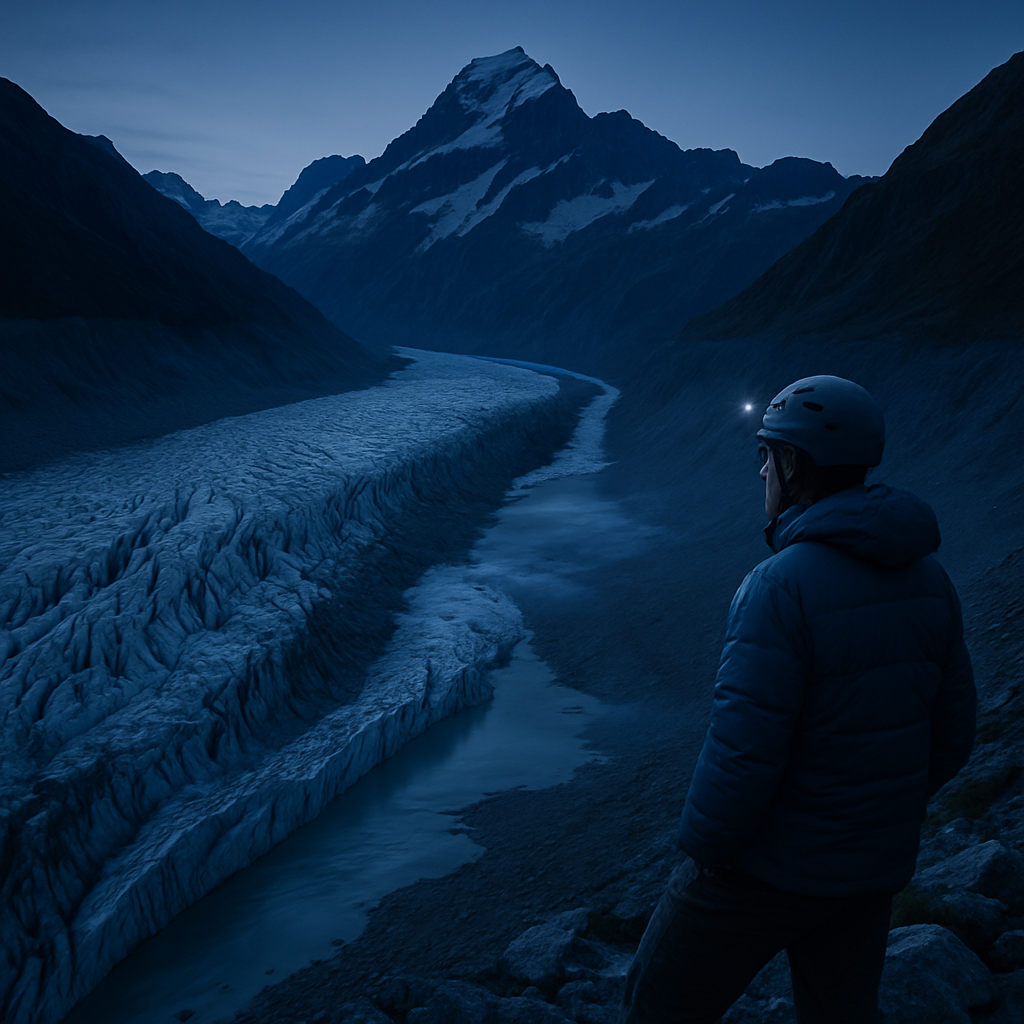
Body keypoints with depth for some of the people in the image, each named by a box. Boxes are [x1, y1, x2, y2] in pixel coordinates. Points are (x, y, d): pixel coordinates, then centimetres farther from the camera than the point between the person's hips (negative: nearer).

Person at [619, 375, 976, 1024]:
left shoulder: (782, 586, -27)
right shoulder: (927, 578, -4)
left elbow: (742, 751, -27)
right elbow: (949, 734, 4)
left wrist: (705, 848, -10)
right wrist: (881, 815, 17)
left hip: (771, 864, -7)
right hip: (876, 865, 7)